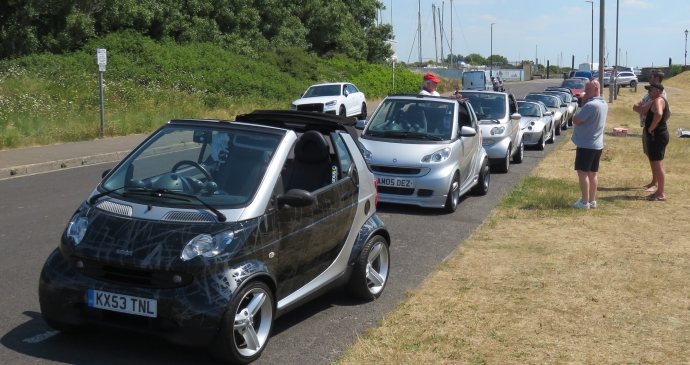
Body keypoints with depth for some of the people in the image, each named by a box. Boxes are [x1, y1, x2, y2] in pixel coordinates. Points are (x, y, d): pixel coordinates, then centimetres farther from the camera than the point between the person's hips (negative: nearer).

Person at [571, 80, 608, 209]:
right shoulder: (604, 104, 11)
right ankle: (592, 200, 17)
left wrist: (583, 104, -4)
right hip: (598, 144, 9)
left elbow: (576, 120, -17)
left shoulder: (590, 105, -20)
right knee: (592, 173, 13)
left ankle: (584, 202, -3)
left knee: (582, 172, -3)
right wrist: (585, 104, 5)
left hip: (586, 144, -9)